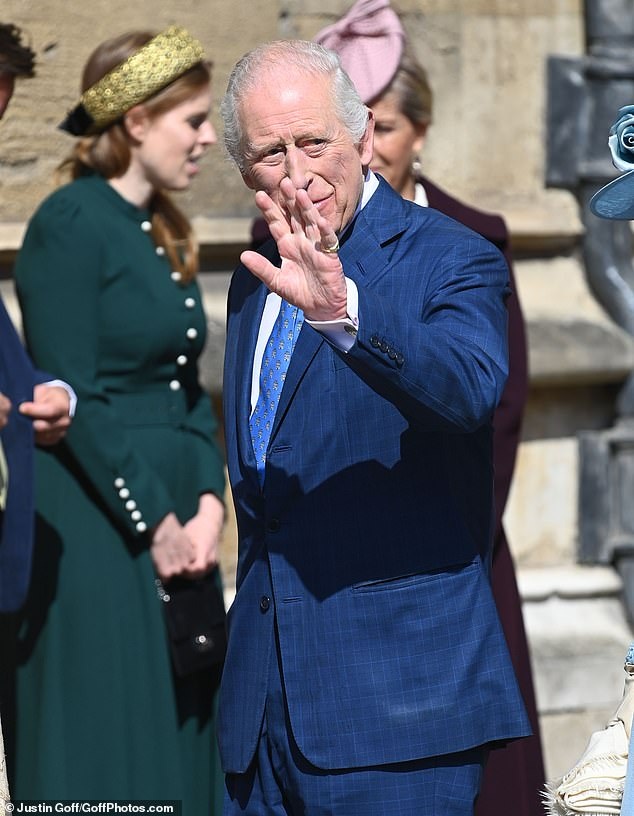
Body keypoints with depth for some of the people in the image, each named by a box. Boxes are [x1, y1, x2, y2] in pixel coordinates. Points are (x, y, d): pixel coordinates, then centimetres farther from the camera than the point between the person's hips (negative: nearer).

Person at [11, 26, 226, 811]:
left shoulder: (164, 234, 14)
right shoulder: (70, 225, -11)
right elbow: (70, 399, -16)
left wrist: (208, 507, 0)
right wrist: (154, 524, -14)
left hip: (174, 530, 8)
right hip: (95, 538, -8)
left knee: (178, 749, 10)